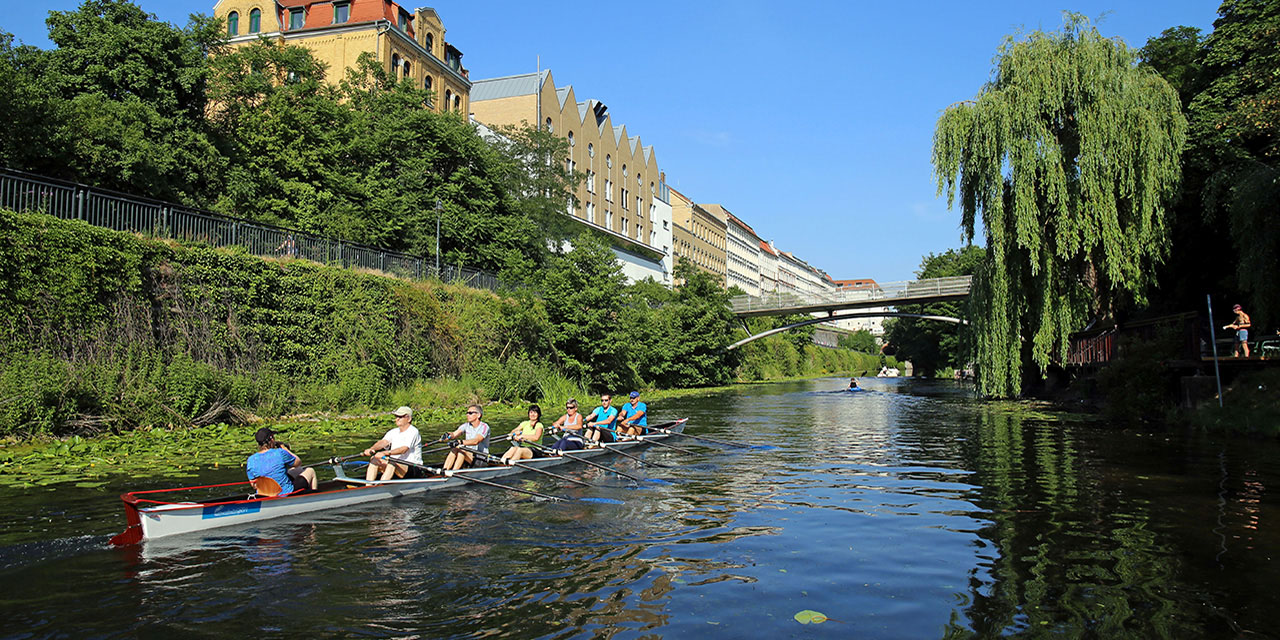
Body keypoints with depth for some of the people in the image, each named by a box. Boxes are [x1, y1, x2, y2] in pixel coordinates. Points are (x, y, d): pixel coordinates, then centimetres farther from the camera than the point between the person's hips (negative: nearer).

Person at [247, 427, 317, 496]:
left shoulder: (251, 460, -9)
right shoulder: (280, 453, -21)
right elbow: (298, 462, -2)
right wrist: (285, 449, 7)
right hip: (286, 494, -6)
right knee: (310, 471, 19)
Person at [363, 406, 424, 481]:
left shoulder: (413, 432, -10)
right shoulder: (393, 432, 12)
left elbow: (404, 449, -25)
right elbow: (383, 442, -6)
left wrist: (385, 453, -38)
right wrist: (371, 449, -27)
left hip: (413, 469, -7)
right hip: (394, 467, 7)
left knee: (392, 463, -34)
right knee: (374, 459, -10)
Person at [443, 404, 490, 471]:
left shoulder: (484, 427, -10)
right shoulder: (466, 425, 8)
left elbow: (476, 441, -28)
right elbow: (455, 434, -10)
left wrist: (461, 442, -43)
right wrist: (449, 436, -33)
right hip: (468, 455, 6)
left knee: (460, 450, -30)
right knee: (454, 450, -23)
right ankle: (444, 471, -36)